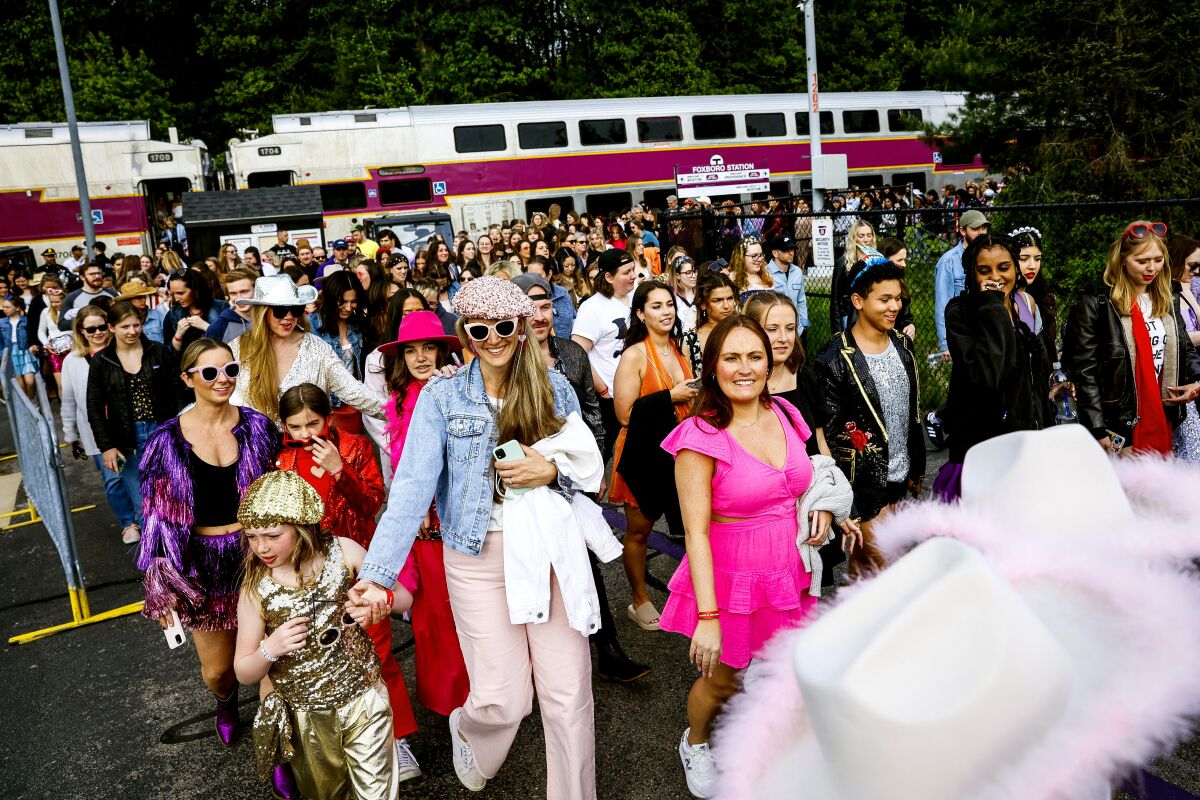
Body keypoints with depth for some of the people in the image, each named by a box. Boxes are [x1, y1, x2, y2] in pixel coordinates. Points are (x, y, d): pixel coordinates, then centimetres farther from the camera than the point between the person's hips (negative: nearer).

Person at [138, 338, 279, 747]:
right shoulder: (169, 440, -7)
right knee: (215, 671, 15)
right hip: (203, 567, 1)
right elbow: (159, 517, -1)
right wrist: (162, 588, 0)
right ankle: (226, 701, 52)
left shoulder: (257, 427, -5)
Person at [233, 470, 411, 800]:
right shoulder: (254, 590, -11)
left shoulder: (343, 552, -13)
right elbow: (244, 674, -3)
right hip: (306, 720, 1)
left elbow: (404, 599, -2)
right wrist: (269, 649, -24)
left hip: (363, 701, -1)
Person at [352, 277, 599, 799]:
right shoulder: (441, 397, -4)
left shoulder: (555, 388, 3)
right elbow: (412, 487, -13)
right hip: (479, 558, -2)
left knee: (569, 694, 4)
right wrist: (376, 573, -24)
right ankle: (467, 731, 40)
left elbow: (589, 464, 9)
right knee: (505, 697, 2)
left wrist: (552, 470, -15)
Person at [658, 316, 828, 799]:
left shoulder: (784, 415, 0)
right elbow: (695, 533, -19)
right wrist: (707, 616, -23)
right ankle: (694, 743, 47)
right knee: (721, 681, 14)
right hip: (731, 577, -4)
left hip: (787, 573, 5)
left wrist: (822, 505, -1)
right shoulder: (700, 437, -18)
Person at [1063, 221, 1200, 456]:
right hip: (1118, 425, -6)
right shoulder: (1096, 303, -10)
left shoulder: (1168, 302, 10)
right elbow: (1084, 371, -13)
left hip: (1163, 419, 6)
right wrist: (1098, 431, -16)